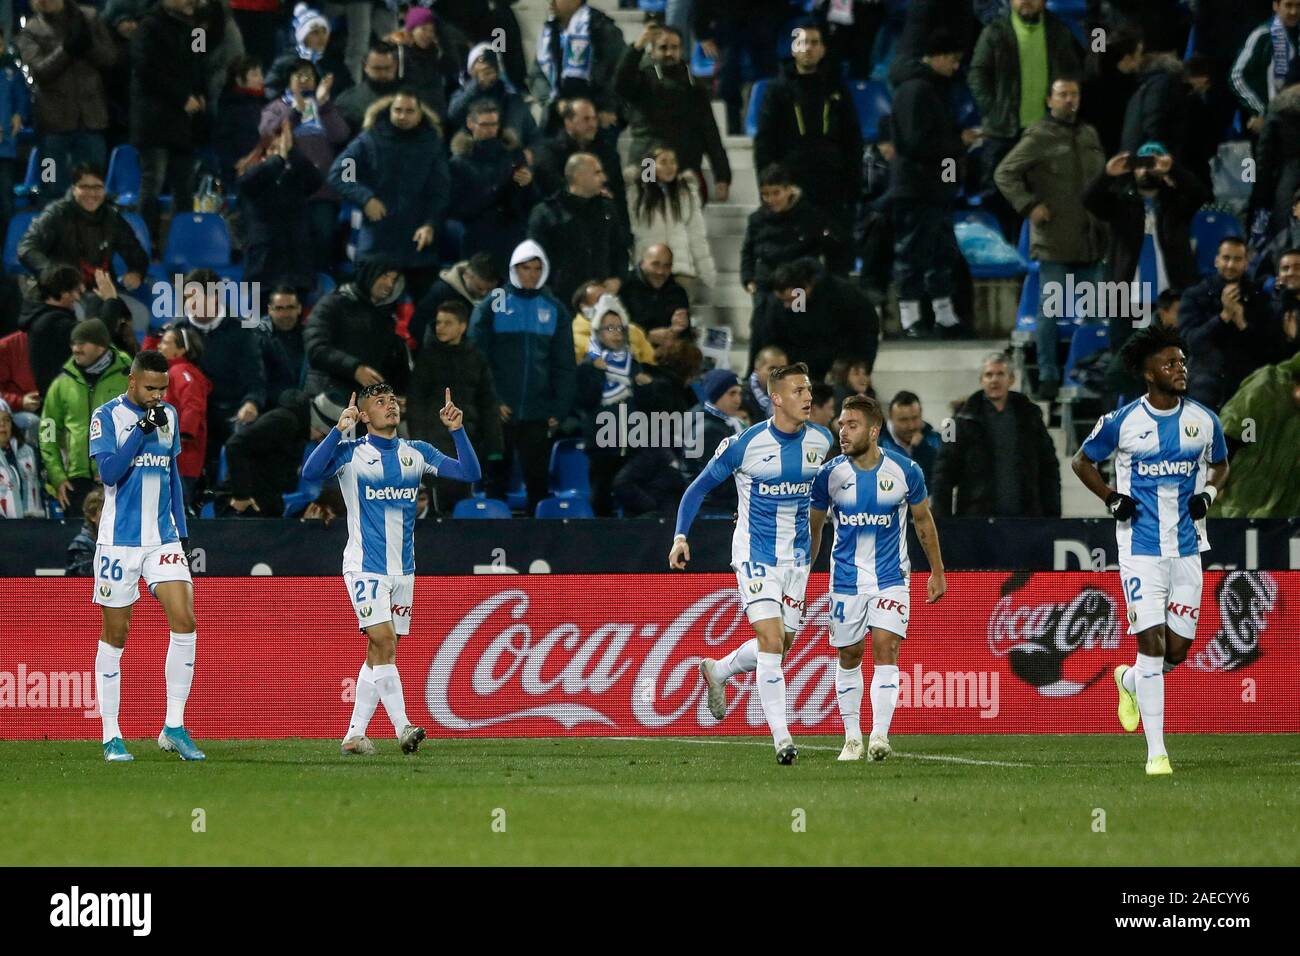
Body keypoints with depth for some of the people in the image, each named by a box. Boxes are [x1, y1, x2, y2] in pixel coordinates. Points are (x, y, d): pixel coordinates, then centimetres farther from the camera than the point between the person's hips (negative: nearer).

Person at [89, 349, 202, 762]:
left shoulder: (168, 416, 10)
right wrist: (142, 427, -22)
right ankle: (112, 736, 7)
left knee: (185, 623, -11)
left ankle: (174, 728, -4)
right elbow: (108, 472, -18)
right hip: (119, 540, -4)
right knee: (115, 635, 1)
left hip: (163, 538, 4)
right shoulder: (106, 416, -6)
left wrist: (182, 531, 16)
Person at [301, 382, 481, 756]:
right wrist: (339, 430, -27)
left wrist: (457, 430, -9)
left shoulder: (416, 453, 9)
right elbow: (310, 472, -20)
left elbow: (470, 473, 4)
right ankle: (403, 727, -21)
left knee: (379, 654, 5)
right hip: (365, 567, -5)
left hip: (403, 569, 5)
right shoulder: (351, 453, -3)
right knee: (384, 644, -17)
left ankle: (354, 734, 10)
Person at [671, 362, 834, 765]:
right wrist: (680, 536, -14)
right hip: (755, 554, -5)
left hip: (797, 556, 5)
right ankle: (781, 738, -10)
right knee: (771, 640, -15)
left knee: (781, 643, 12)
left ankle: (717, 671, 41)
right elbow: (699, 488, -4)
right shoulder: (745, 444, -16)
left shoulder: (821, 441, -2)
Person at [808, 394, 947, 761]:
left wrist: (937, 572, 10)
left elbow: (924, 521, 7)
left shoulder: (904, 470, -7)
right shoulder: (829, 474, -6)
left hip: (891, 578, -2)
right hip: (845, 578, 2)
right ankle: (852, 738, 18)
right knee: (849, 656, 6)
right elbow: (813, 526, 8)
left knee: (885, 649, -15)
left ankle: (880, 736, -19)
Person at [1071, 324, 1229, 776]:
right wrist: (1112, 499, -3)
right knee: (1151, 643, -10)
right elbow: (1082, 461, 11)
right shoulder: (1122, 421, -4)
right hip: (1141, 549, -3)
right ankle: (1156, 752, -6)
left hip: (1187, 548, 3)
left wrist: (1208, 493, 0)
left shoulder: (1204, 420, 3)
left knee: (1178, 650, 3)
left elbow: (1220, 466, 21)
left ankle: (1130, 680, 38)